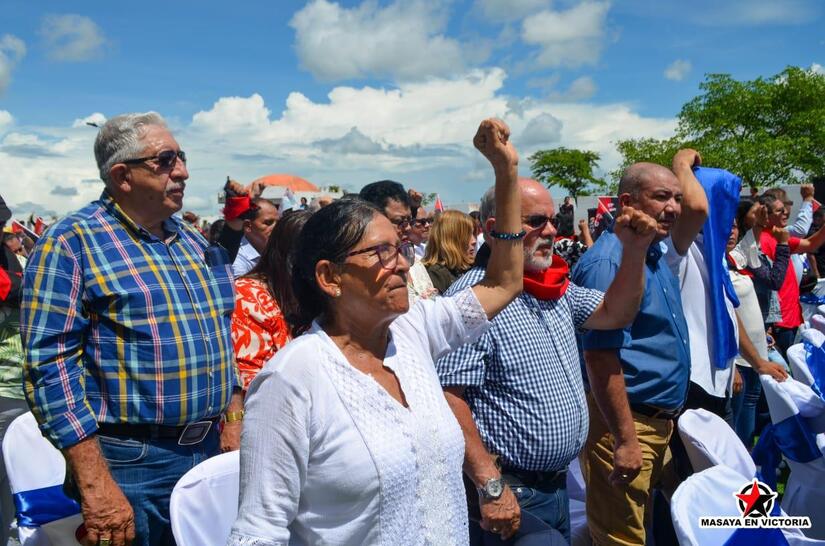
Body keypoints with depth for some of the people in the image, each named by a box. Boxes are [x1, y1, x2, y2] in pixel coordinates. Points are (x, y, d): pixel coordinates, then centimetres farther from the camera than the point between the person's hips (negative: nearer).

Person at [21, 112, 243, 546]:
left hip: (213, 452, 7)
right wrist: (95, 485, -20)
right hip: (131, 466, -6)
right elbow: (51, 364, -16)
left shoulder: (194, 242, 11)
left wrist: (234, 423, 8)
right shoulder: (71, 243, -10)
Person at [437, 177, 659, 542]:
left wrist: (634, 251, -1)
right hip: (509, 495, -8)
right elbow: (450, 398, -26)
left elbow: (614, 314, 13)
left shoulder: (556, 287, 8)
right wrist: (490, 486, -26)